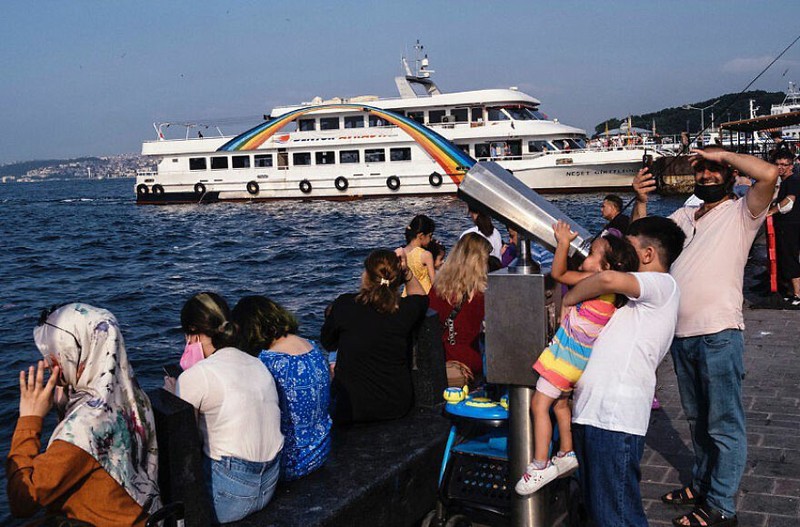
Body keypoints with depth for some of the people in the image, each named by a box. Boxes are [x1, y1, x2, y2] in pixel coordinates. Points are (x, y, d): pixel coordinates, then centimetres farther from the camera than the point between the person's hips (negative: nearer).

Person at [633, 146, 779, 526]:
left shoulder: (741, 212, -2)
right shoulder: (683, 216, 17)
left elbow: (769, 174, -20)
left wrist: (723, 154, -8)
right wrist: (640, 202, 0)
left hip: (719, 334, -7)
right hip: (681, 334, 7)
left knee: (724, 424, -1)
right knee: (697, 419, 20)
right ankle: (702, 485, 35)